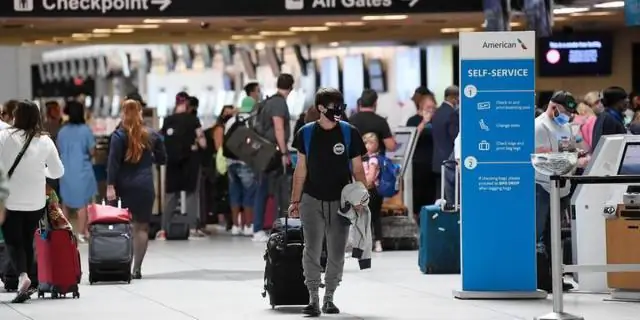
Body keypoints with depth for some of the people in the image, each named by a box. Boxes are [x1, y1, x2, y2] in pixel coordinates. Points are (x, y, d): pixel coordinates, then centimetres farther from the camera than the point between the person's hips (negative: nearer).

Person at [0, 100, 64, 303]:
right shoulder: (45, 141, -2)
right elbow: (58, 172, 7)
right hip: (36, 202, 3)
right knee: (28, 241, 16)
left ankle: (23, 275, -20)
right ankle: (26, 285, 19)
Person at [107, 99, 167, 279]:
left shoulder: (119, 136, -3)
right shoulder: (151, 135, 6)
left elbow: (113, 163, -10)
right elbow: (162, 159, 13)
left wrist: (110, 186, -11)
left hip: (124, 187, -1)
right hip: (145, 186, 1)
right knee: (142, 226, 1)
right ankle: (137, 269, -3)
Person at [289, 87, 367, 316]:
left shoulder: (349, 133, -3)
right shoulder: (306, 133, 0)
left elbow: (357, 170, 2)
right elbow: (301, 169, 7)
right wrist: (295, 201, 5)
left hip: (340, 201, 0)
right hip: (312, 200, 0)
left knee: (336, 253, 6)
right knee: (312, 250, -7)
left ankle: (329, 298, 19)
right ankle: (313, 299, -5)